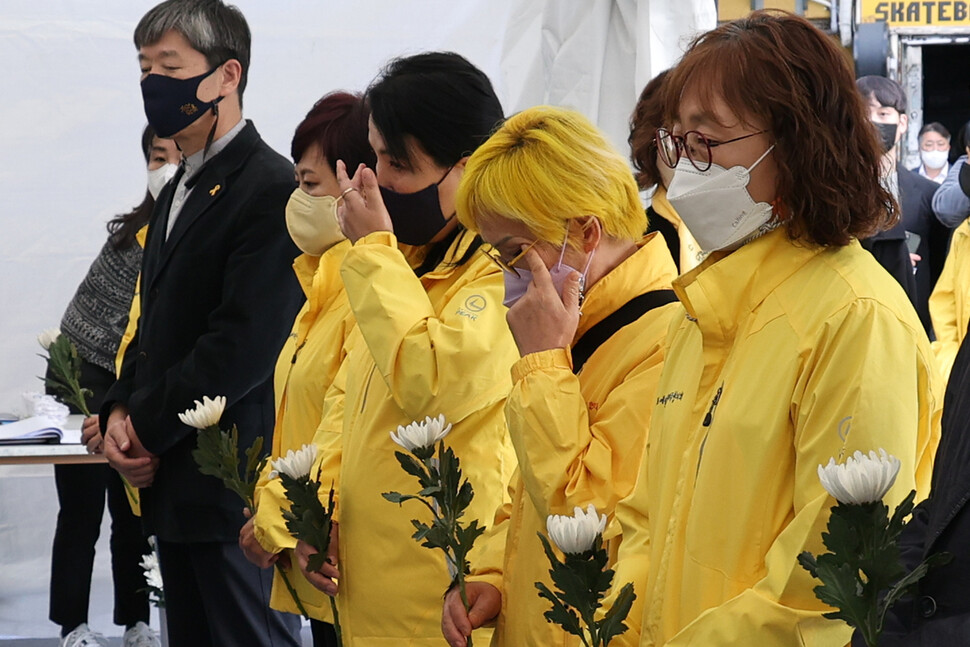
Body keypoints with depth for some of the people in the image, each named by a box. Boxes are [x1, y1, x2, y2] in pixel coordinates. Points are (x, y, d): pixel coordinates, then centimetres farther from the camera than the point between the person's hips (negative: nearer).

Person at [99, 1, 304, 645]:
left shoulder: (272, 191, -14)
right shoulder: (177, 193, 18)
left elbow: (244, 345, -20)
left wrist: (146, 426, -13)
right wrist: (121, 409, 4)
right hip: (174, 483, 9)